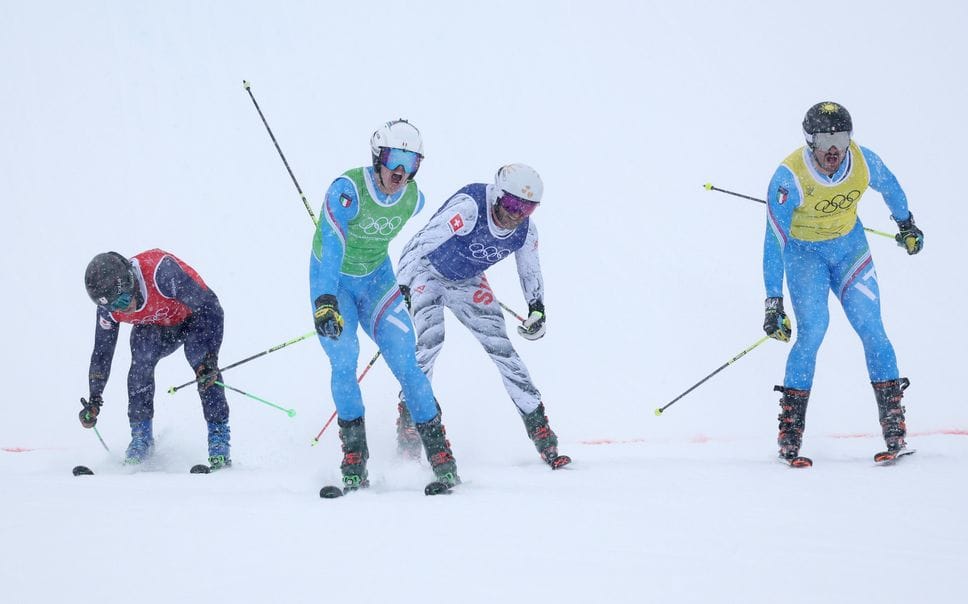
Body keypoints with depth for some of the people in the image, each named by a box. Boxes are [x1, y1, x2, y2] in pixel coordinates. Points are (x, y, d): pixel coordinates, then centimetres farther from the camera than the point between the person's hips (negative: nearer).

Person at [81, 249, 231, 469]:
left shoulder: (161, 272, -41)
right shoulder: (109, 307, -23)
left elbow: (210, 306, -36)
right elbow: (102, 352, -8)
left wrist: (210, 357, -44)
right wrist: (94, 399, -14)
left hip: (193, 317, -4)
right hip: (155, 327, 4)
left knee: (204, 367, -30)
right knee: (141, 360, -26)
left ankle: (219, 438, -20)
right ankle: (141, 436, -15)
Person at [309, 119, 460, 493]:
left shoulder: (414, 199, -11)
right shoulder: (347, 190, -28)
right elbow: (331, 249, -38)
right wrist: (325, 302, -50)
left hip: (377, 279, 4)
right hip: (333, 282, -4)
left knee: (407, 360, -10)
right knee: (344, 360, -21)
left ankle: (438, 450, -3)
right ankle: (354, 456, -10)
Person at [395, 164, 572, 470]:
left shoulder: (525, 231, -14)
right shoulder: (469, 207, -34)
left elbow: (530, 273, 6)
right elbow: (422, 243, -36)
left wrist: (537, 309, -7)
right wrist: (402, 289, -42)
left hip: (467, 282, 5)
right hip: (426, 271, -5)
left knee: (501, 347, -5)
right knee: (430, 340, -27)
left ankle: (539, 428, 2)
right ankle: (409, 421, -18)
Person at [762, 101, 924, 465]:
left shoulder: (864, 162, -19)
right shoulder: (790, 177, -28)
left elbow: (889, 186, 6)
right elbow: (774, 241, -26)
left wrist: (906, 224, 23)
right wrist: (773, 301, -29)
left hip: (850, 247, 3)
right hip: (804, 252, -3)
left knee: (871, 328, -9)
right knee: (812, 330, -19)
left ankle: (895, 429, -5)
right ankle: (789, 435, -12)